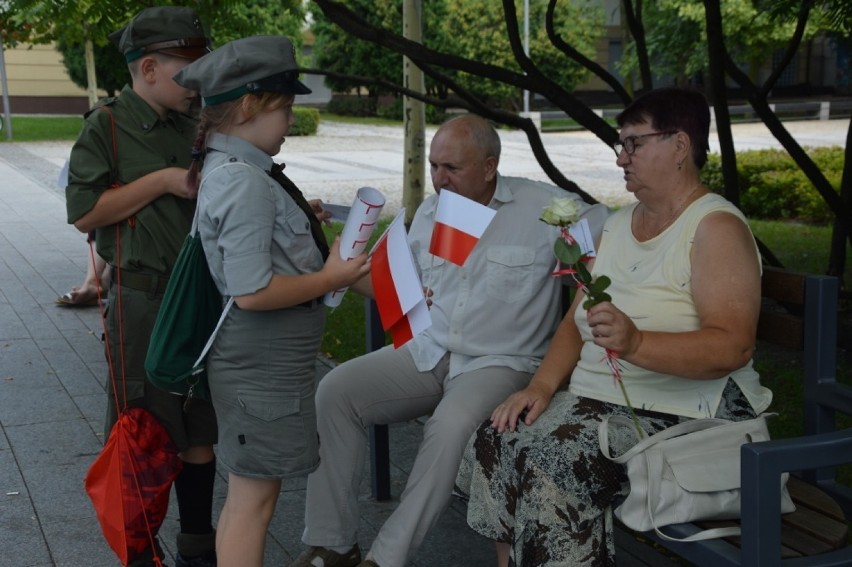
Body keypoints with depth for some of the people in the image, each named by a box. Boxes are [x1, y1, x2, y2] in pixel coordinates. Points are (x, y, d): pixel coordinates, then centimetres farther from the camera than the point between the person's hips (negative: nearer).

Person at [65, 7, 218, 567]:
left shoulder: (195, 127, 9)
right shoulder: (107, 126, -6)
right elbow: (84, 213, -13)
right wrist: (163, 181, -16)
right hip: (143, 297, -5)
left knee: (199, 430, 13)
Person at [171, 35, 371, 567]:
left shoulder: (231, 170, 8)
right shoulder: (244, 182, -22)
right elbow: (252, 291, -27)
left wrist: (302, 223, 12)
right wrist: (329, 279, -16)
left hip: (269, 358, 10)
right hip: (263, 364, -10)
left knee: (252, 491, 21)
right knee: (253, 495, 2)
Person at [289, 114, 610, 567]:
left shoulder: (543, 207, -6)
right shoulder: (428, 212, 11)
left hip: (500, 362, -5)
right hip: (427, 351, 6)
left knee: (451, 426, -36)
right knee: (334, 390, -13)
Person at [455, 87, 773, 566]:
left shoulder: (716, 227, -11)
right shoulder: (619, 223, 15)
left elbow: (733, 346, -22)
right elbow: (578, 319, 13)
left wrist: (635, 343, -36)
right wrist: (541, 386, -4)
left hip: (681, 414, -8)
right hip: (598, 399, 8)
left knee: (548, 466, -27)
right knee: (495, 443, -12)